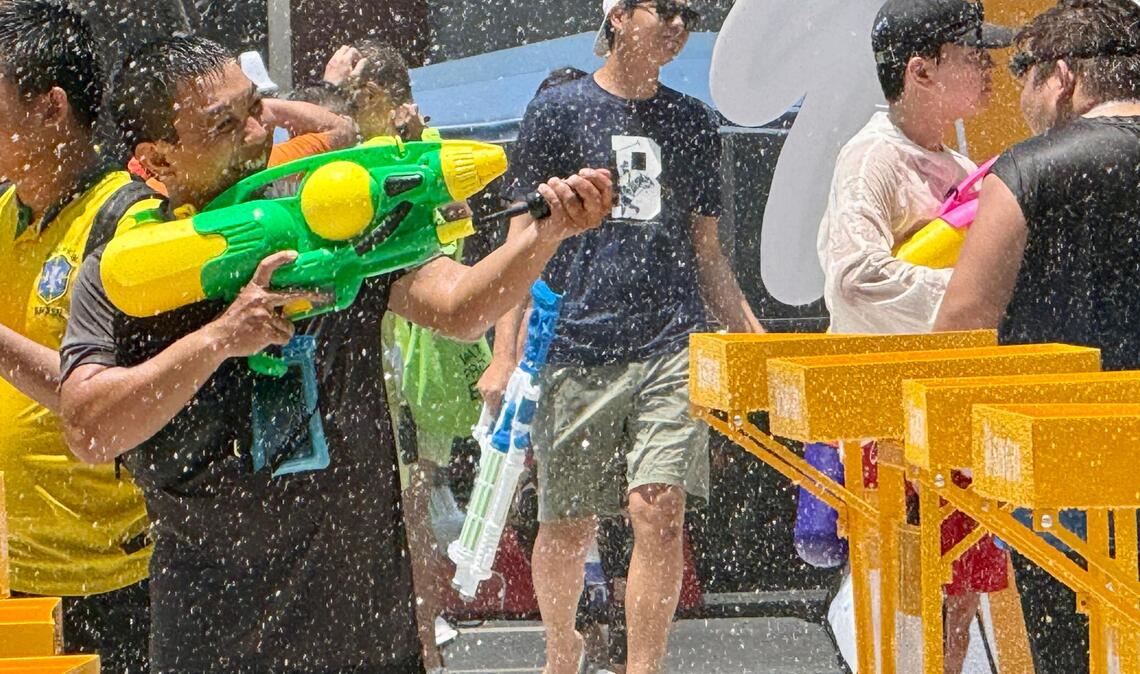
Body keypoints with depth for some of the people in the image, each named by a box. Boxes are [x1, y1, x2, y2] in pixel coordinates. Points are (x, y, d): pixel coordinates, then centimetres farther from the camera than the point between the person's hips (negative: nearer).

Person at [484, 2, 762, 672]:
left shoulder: (694, 123, 14)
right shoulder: (558, 110, 4)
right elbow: (523, 240, 3)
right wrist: (505, 355, -3)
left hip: (672, 346, 2)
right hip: (577, 349, -2)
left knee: (659, 511, -15)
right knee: (567, 529, 6)